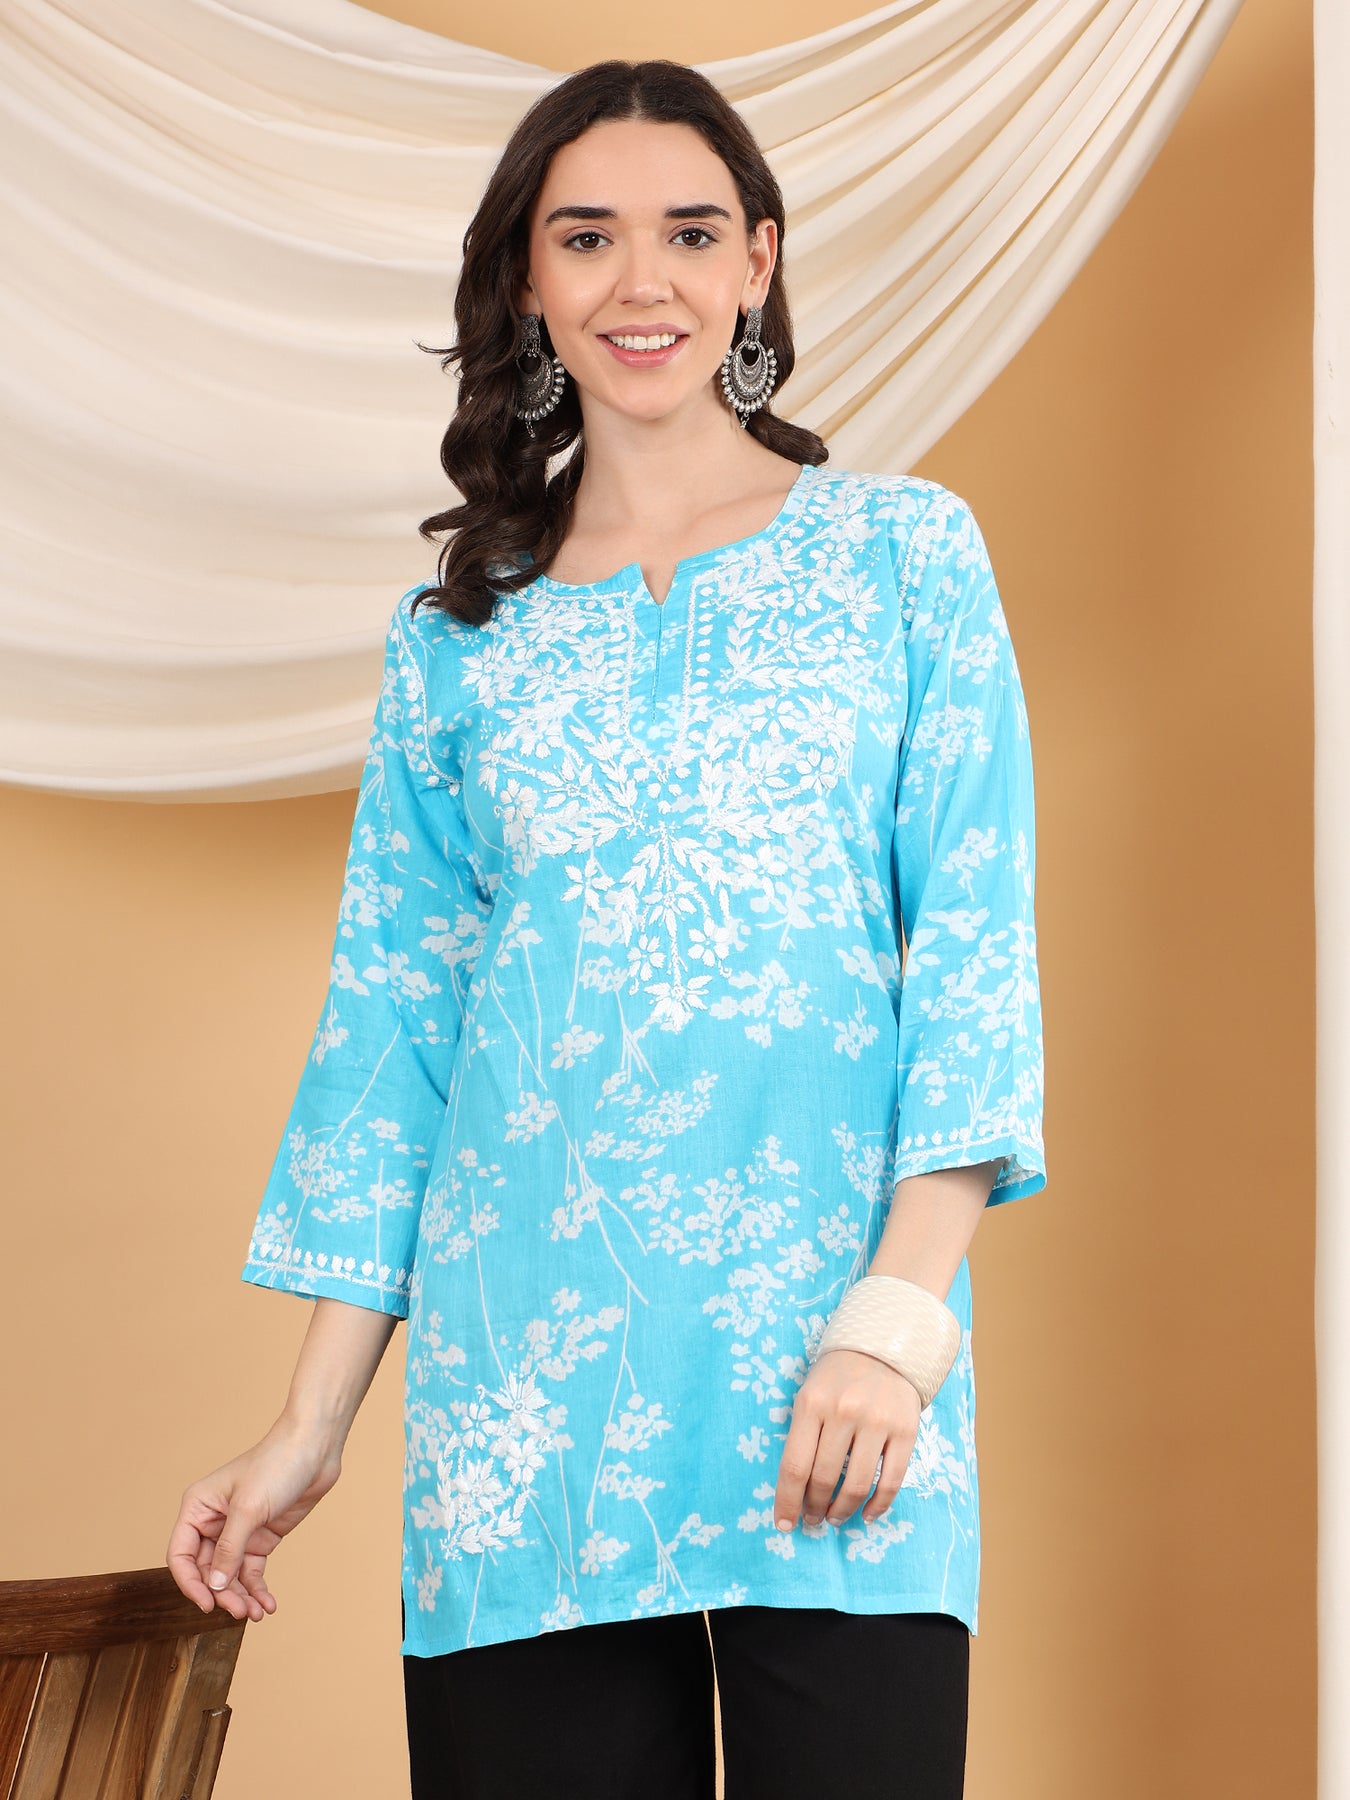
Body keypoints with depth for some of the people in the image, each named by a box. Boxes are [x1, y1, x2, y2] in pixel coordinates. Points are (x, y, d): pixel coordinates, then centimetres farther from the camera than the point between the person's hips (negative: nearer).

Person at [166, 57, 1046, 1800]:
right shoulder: (454, 640, 12)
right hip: (528, 1387, 2)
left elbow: (976, 938, 0)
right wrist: (311, 1425, 8)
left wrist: (899, 1313, -12)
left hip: (834, 1348, -2)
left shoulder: (905, 550, 7)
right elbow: (392, 1027, 13)